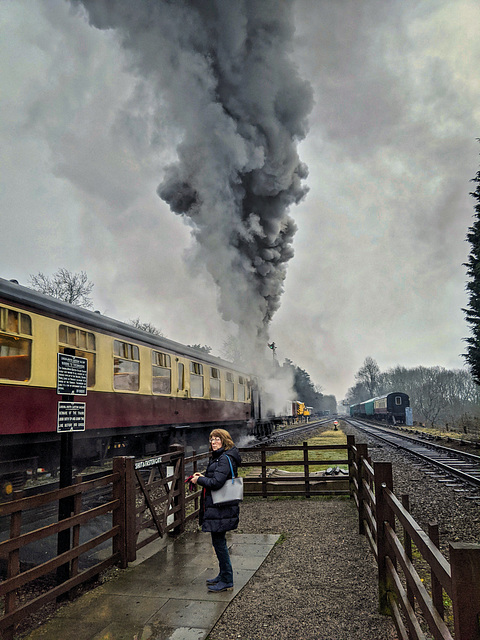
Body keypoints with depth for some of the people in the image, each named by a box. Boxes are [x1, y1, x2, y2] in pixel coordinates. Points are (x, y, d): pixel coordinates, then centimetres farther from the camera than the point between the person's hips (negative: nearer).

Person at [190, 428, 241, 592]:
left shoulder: (225, 459, -18)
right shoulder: (218, 457, 14)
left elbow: (217, 482, -25)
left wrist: (199, 480, -12)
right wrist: (203, 476, 5)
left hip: (221, 509, -10)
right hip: (216, 507, 10)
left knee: (219, 542, -3)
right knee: (218, 542, 18)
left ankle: (227, 581, 7)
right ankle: (223, 575, 31)